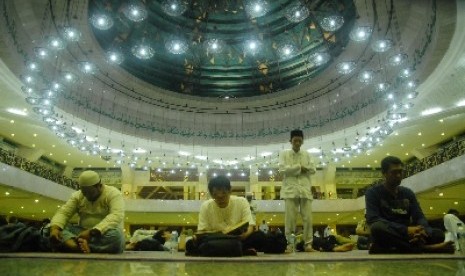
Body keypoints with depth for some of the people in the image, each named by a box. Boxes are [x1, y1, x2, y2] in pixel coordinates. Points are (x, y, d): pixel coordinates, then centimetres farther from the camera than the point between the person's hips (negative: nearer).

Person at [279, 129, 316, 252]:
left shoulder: (307, 155, 16)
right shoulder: (284, 154, 9)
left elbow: (312, 169, 4)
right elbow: (283, 169, -5)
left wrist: (294, 168, -7)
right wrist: (300, 167, -7)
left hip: (305, 189, 2)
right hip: (290, 189, -2)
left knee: (307, 217, -2)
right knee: (290, 218, -5)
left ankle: (308, 244, 5)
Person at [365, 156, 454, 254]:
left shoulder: (408, 193, 15)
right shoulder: (373, 192, -1)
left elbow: (419, 217, 4)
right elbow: (373, 219, -16)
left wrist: (422, 230, -22)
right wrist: (406, 230, -26)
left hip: (407, 237, 4)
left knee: (438, 234, -19)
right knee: (378, 228, -38)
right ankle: (423, 247, -30)